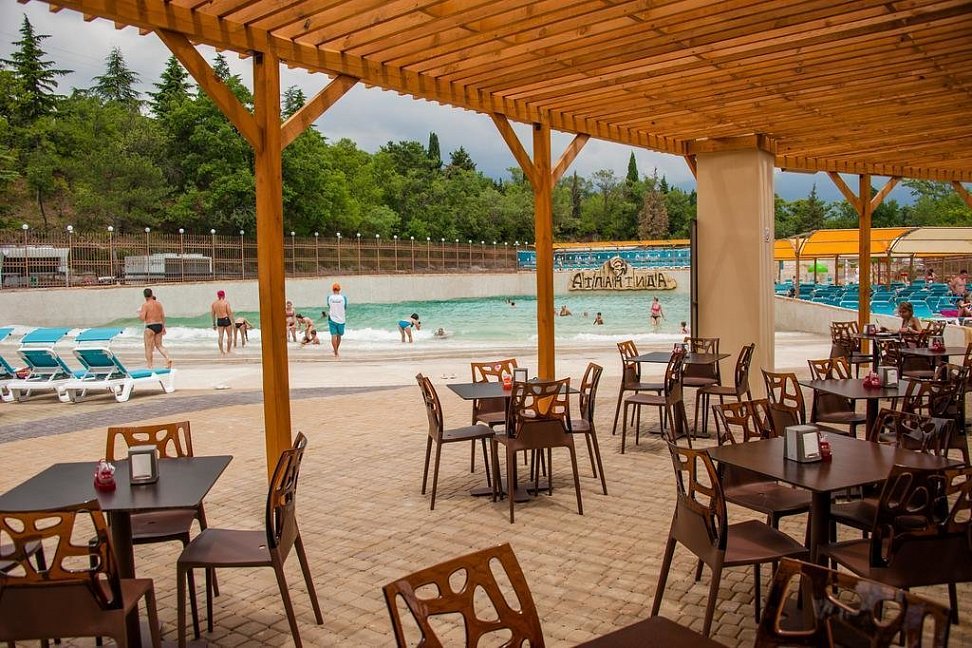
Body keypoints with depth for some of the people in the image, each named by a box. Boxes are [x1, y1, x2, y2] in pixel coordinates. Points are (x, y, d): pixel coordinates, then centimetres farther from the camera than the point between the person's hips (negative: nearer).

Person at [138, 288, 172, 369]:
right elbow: (163, 316, 8)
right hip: (159, 326, 5)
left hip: (150, 327, -5)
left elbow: (142, 318, -13)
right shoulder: (159, 303, 6)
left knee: (148, 347, 4)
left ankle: (149, 366, 8)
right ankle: (168, 358, -4)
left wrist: (139, 312, 7)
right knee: (159, 345, 16)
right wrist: (163, 327, 16)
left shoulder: (145, 305, -10)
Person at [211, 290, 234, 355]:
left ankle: (221, 351, 1)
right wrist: (232, 322, -9)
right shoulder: (226, 302, -8)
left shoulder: (214, 303, 6)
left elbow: (213, 314, 10)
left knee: (221, 336, 5)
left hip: (219, 320, 4)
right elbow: (229, 313, -13)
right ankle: (228, 351, 12)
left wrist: (214, 324, 18)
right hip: (226, 319, -4)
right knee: (229, 336, 9)